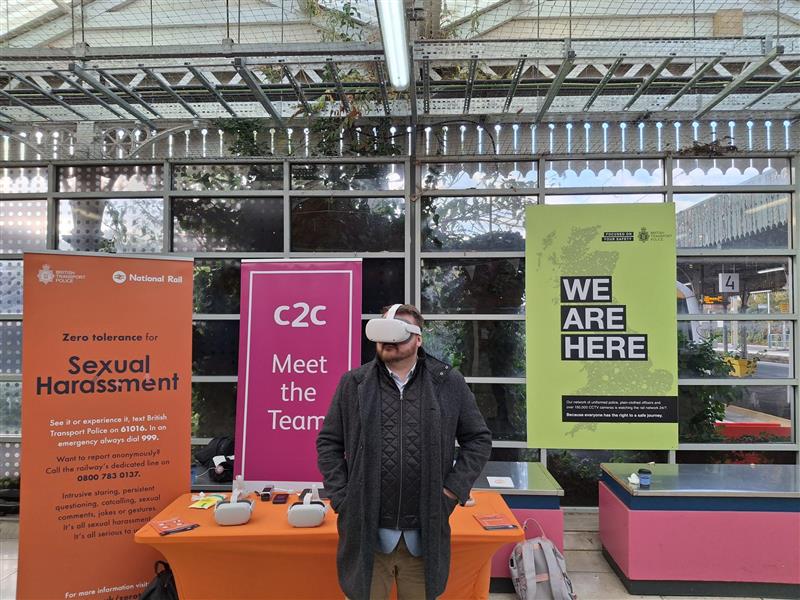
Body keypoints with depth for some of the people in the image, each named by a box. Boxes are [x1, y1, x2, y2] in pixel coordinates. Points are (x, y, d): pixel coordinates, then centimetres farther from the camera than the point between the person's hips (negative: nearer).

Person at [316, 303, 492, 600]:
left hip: (424, 534, 0)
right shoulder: (353, 383, 1)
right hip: (365, 533, 0)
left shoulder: (449, 383, -1)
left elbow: (479, 439, 6)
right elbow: (328, 442, 7)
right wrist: (341, 497, -1)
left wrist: (455, 488, -2)